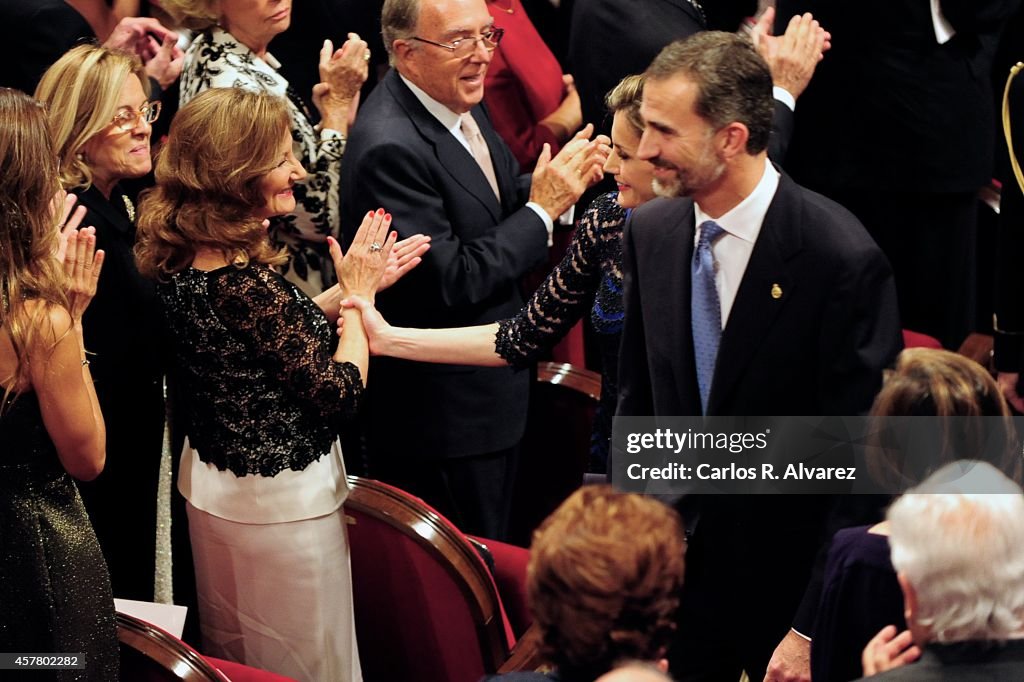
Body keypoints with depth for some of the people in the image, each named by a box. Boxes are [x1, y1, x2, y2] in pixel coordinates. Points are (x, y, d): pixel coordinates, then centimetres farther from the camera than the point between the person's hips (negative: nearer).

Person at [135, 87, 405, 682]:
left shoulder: (178, 260, -3)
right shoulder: (246, 281, -29)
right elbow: (338, 393, -21)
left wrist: (344, 291, 4)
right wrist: (357, 295, -9)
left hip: (210, 485, 9)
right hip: (282, 500, -9)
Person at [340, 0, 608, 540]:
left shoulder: (457, 101, 1)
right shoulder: (391, 148, -27)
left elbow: (495, 207, 12)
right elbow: (449, 281, -26)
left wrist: (555, 184, -8)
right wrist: (542, 207, -20)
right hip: (442, 415, -9)